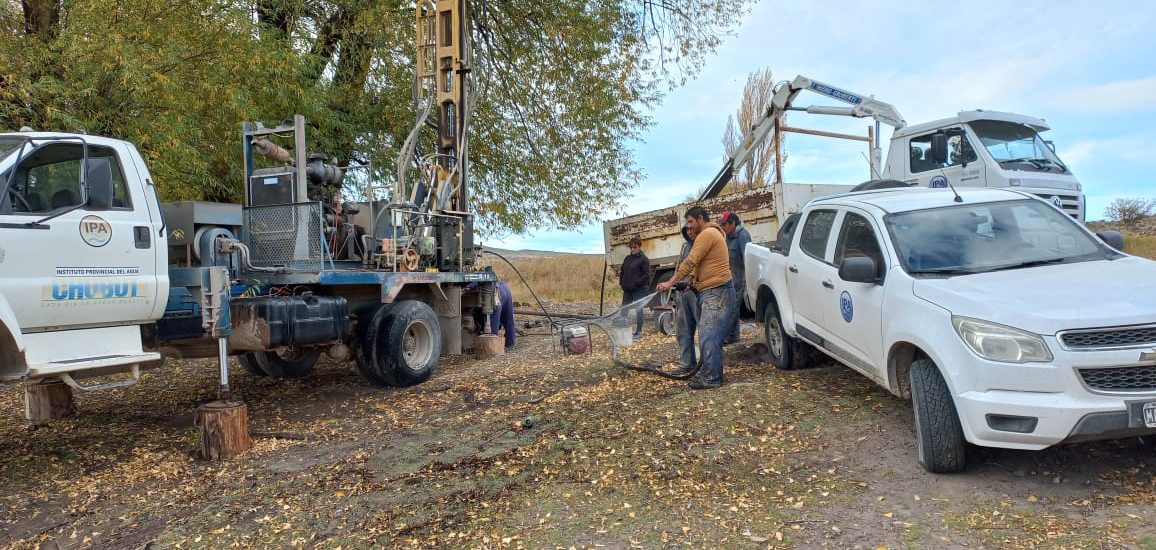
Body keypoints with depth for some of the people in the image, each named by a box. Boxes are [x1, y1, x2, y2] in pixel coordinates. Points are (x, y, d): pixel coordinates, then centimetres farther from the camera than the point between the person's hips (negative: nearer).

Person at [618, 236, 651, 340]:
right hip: (627, 289, 7)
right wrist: (621, 282, 11)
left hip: (639, 290, -7)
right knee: (624, 309, 10)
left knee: (638, 310, -1)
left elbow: (646, 275, -14)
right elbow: (622, 271, 22)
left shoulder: (644, 259, -9)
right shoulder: (627, 258, 13)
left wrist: (636, 283, -17)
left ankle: (639, 332, 7)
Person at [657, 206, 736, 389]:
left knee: (709, 335, -11)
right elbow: (698, 264, 21)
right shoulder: (712, 233, 23)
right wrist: (690, 280, 10)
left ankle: (711, 378, -9)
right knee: (710, 334, 12)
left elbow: (690, 262, -17)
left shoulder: (707, 234, -12)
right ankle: (708, 372, 17)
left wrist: (671, 282, -15)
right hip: (711, 291, 11)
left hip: (716, 292, -11)